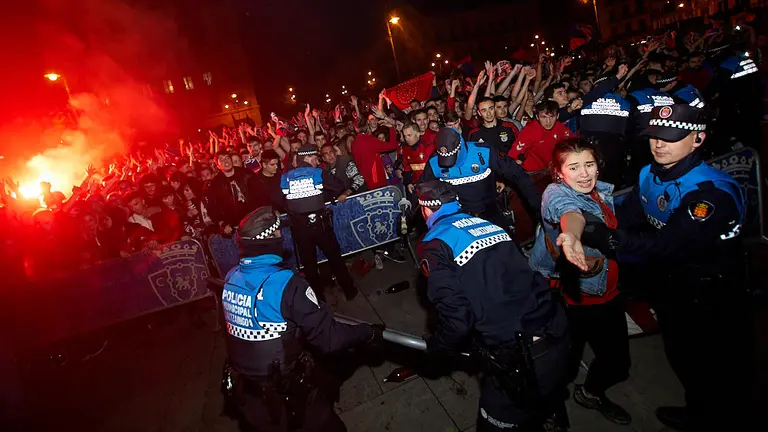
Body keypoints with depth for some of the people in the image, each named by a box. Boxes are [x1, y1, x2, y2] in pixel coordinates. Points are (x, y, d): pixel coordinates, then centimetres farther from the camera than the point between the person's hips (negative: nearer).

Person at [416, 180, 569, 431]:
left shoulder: (435, 245, -7)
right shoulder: (490, 224, 12)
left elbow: (456, 321, -16)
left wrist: (435, 347, 5)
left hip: (520, 359, -6)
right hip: (558, 338, 7)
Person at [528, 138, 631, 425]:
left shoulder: (603, 191, -1)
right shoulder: (556, 194, -22)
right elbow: (571, 214, -48)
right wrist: (571, 234, -68)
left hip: (607, 293, 7)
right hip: (571, 298, -6)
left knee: (618, 360, 17)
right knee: (565, 365, 5)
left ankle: (592, 393, 49)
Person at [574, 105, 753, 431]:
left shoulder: (712, 191, -30)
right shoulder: (650, 175, -5)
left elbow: (667, 243, -40)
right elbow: (623, 217, -12)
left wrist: (602, 236, -50)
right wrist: (581, 231, -28)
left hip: (711, 297, -7)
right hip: (670, 287, 7)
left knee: (721, 370, 14)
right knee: (681, 356, 27)